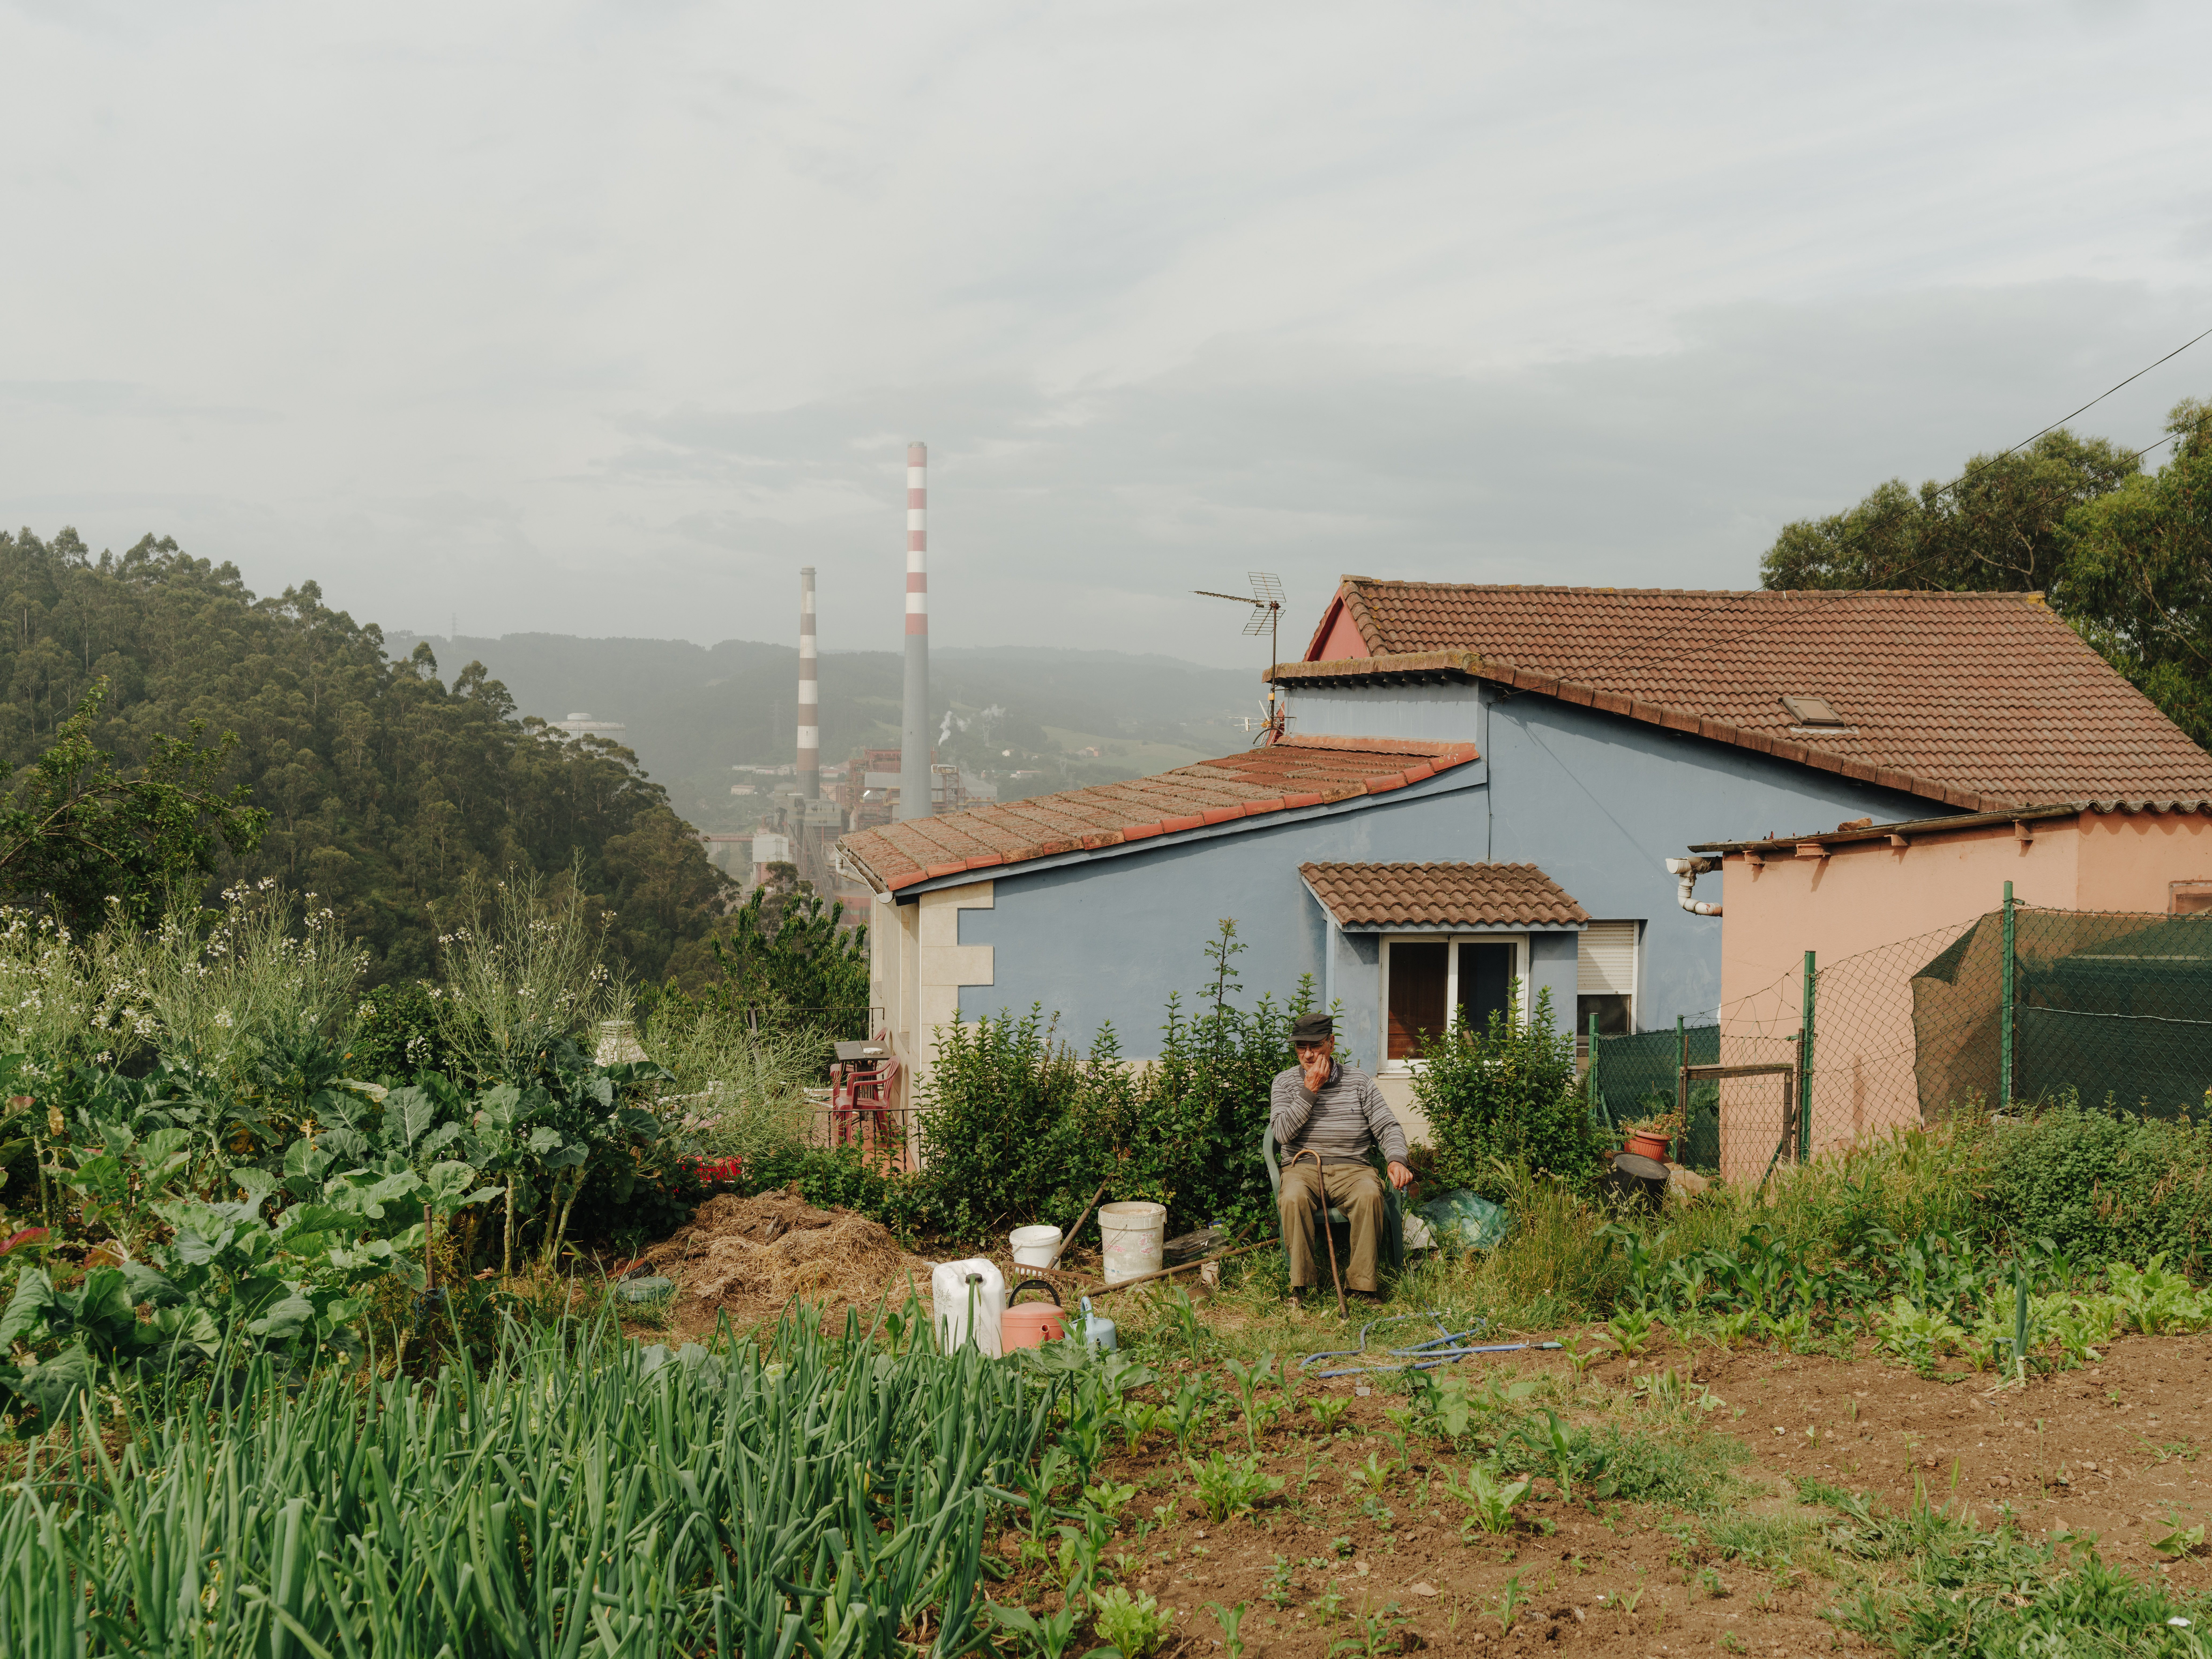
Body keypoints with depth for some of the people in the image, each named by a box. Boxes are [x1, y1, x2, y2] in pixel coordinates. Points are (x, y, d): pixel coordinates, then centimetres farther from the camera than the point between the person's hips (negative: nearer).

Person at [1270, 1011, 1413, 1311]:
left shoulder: (1359, 1082, 11)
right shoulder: (1285, 1082, 9)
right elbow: (1282, 1133, -5)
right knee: (1294, 1198, -36)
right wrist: (1310, 1092, -8)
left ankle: (1362, 1282, -25)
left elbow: (1388, 1127, 8)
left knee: (1370, 1194, -35)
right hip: (1303, 1167, 0)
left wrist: (1397, 1160, -12)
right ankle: (1302, 1283, -21)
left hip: (1351, 1167, 1)